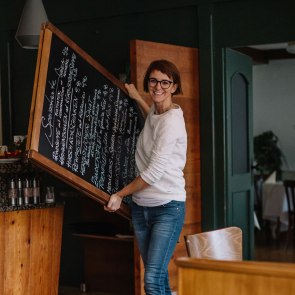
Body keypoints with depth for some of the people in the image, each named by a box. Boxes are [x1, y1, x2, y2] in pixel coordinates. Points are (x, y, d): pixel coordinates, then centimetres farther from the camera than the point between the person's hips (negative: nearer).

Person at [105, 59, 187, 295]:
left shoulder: (171, 121, -15)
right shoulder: (155, 111, 11)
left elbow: (153, 173, -16)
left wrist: (120, 195, -5)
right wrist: (137, 98, 37)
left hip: (168, 207, -8)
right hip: (141, 206, 8)